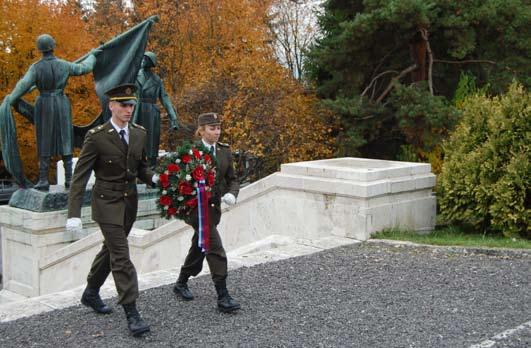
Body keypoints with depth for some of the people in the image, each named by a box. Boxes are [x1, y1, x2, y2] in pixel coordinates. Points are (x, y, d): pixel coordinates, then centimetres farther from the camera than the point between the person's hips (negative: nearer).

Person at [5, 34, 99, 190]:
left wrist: (10, 100, -6)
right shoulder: (63, 65, -2)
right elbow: (84, 68, 9)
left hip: (44, 106, -1)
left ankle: (43, 181, 0)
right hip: (62, 105, 1)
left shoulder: (36, 67, -8)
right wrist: (92, 55, 28)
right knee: (64, 140, 7)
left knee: (45, 143, 2)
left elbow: (23, 85, -15)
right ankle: (69, 178, 5)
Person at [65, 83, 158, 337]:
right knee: (121, 256, -10)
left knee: (111, 249, 19)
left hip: (130, 202, 6)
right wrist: (74, 214, -20)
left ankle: (91, 294, 39)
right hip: (107, 202, -6)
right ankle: (131, 313, -6)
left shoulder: (139, 133, 3)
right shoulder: (96, 136, -14)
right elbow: (80, 176, -13)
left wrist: (153, 177, -8)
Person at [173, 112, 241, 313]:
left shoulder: (225, 151, 7)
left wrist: (232, 194, -9)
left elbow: (232, 179, 10)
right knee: (215, 249, -12)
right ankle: (222, 297, -8)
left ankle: (181, 283, 39)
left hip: (214, 206, 6)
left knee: (199, 248, 19)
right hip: (196, 206, -6)